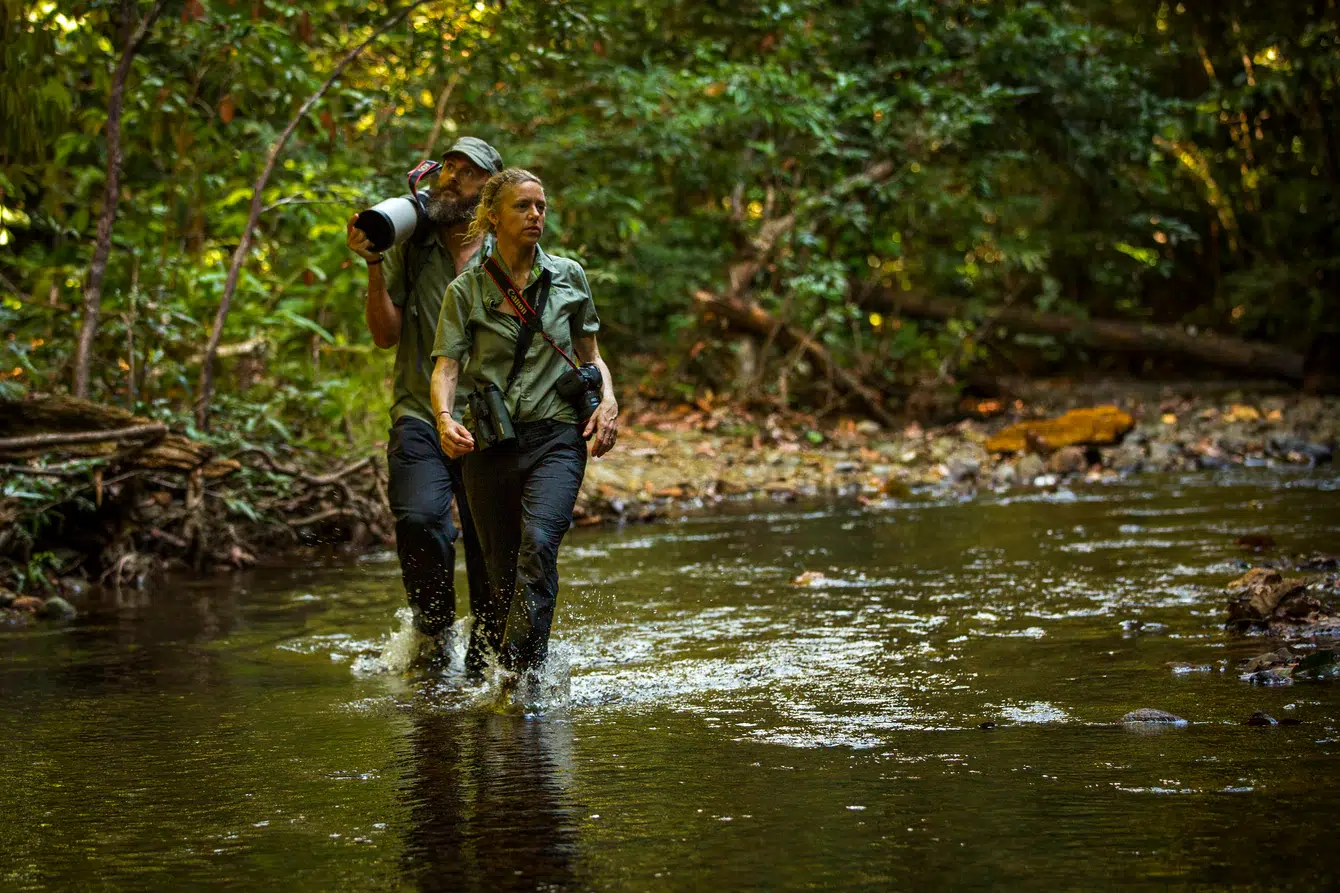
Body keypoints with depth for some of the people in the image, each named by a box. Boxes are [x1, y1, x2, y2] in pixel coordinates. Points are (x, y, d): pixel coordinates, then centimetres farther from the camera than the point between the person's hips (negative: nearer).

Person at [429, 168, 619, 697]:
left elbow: (591, 356, 18)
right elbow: (447, 366, -5)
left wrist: (608, 400, -2)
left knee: (538, 541, -26)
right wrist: (445, 417, -25)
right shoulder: (466, 290, 4)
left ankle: (524, 669, -29)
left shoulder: (568, 278, 9)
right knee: (503, 569, 2)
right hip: (489, 441, 1)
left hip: (555, 434, -1)